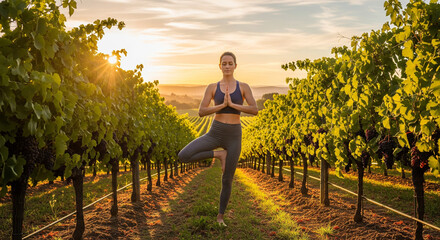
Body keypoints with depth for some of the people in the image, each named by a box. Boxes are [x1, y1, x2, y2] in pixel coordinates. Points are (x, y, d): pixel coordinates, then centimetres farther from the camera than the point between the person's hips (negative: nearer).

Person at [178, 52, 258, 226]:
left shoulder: (243, 87, 3)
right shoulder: (212, 87, 3)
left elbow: (255, 110, -11)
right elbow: (201, 112, -7)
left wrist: (232, 104, -18)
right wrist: (222, 105, -18)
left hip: (234, 136, -1)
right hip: (215, 133, 1)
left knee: (227, 180, 5)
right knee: (182, 156, -21)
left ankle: (220, 216, 28)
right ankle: (219, 154, -1)